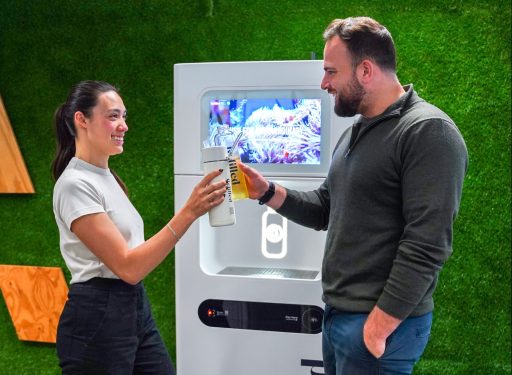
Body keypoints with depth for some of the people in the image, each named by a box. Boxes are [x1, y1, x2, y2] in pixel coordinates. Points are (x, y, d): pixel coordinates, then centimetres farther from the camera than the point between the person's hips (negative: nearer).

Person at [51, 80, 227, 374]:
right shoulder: (75, 184, -17)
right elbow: (128, 267, -23)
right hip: (98, 320, -8)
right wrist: (188, 213, -29)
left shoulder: (107, 176, 10)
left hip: (136, 309, 8)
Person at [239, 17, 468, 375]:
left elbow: (426, 246, -22)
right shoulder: (355, 131, 13)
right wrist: (268, 192, 3)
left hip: (380, 322, -8)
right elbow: (327, 209, 17)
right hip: (337, 314, 8)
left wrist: (379, 326, -21)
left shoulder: (428, 132, -16)